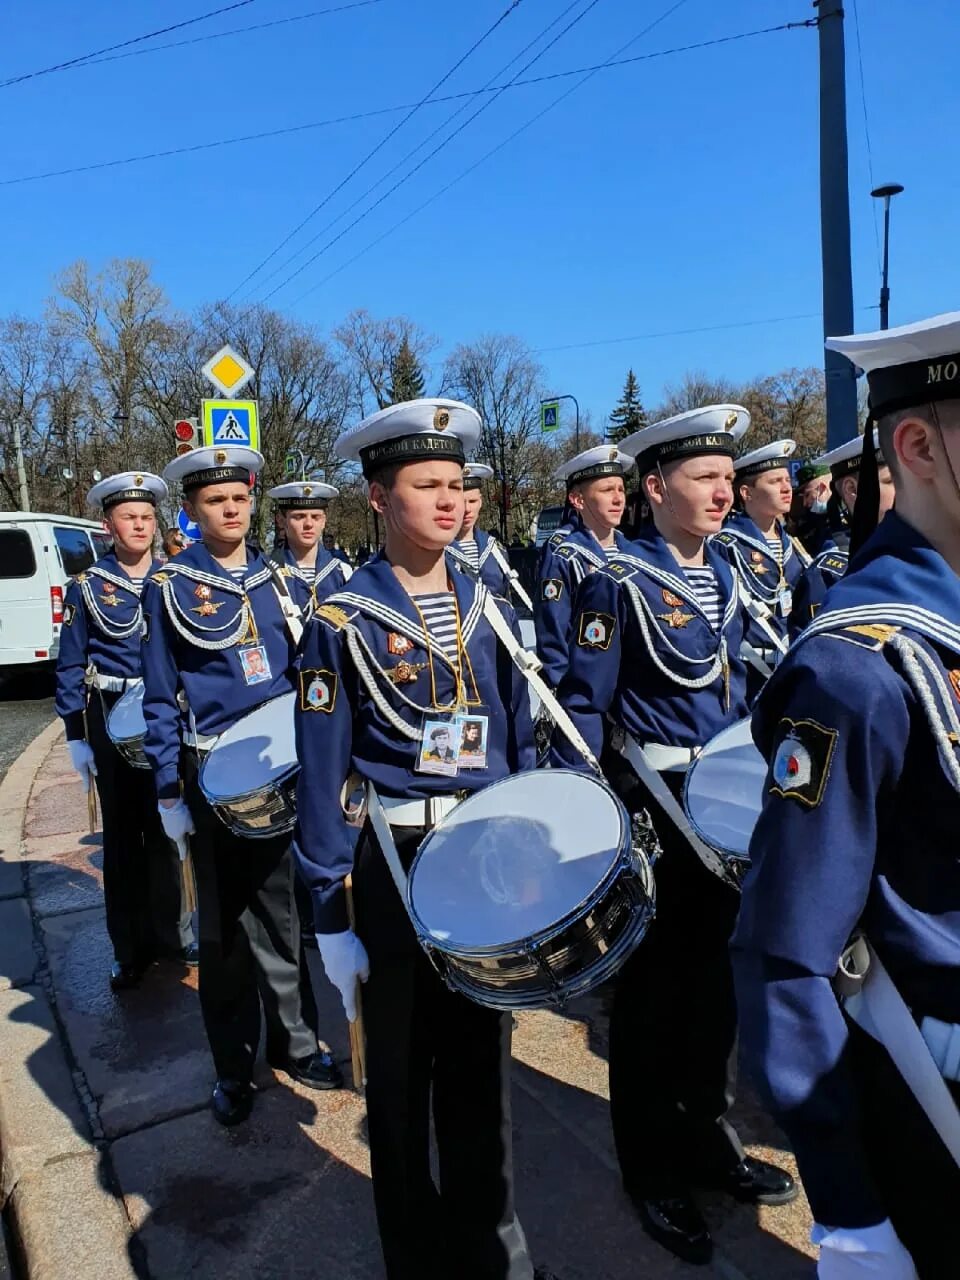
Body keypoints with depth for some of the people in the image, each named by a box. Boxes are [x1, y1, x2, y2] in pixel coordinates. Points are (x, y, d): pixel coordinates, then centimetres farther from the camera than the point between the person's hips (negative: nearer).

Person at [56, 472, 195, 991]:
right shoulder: (87, 586, -2)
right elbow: (71, 667, 0)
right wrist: (76, 738, -3)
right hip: (113, 719, -1)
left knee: (165, 827, 12)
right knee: (122, 832, 8)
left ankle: (168, 931, 29)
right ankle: (131, 948, 22)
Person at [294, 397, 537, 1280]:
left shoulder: (488, 607, 2)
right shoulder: (342, 624, -11)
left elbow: (520, 743, 8)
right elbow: (322, 780, -9)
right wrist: (330, 914, -8)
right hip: (398, 866, -4)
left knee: (482, 1055, 21)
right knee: (403, 1066, 15)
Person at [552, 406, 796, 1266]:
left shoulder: (724, 573, 7)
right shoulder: (617, 584, -15)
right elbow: (582, 708, -15)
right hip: (648, 807, -7)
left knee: (717, 976, 20)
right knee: (652, 990, 9)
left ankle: (707, 1133, 42)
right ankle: (653, 1170, 30)